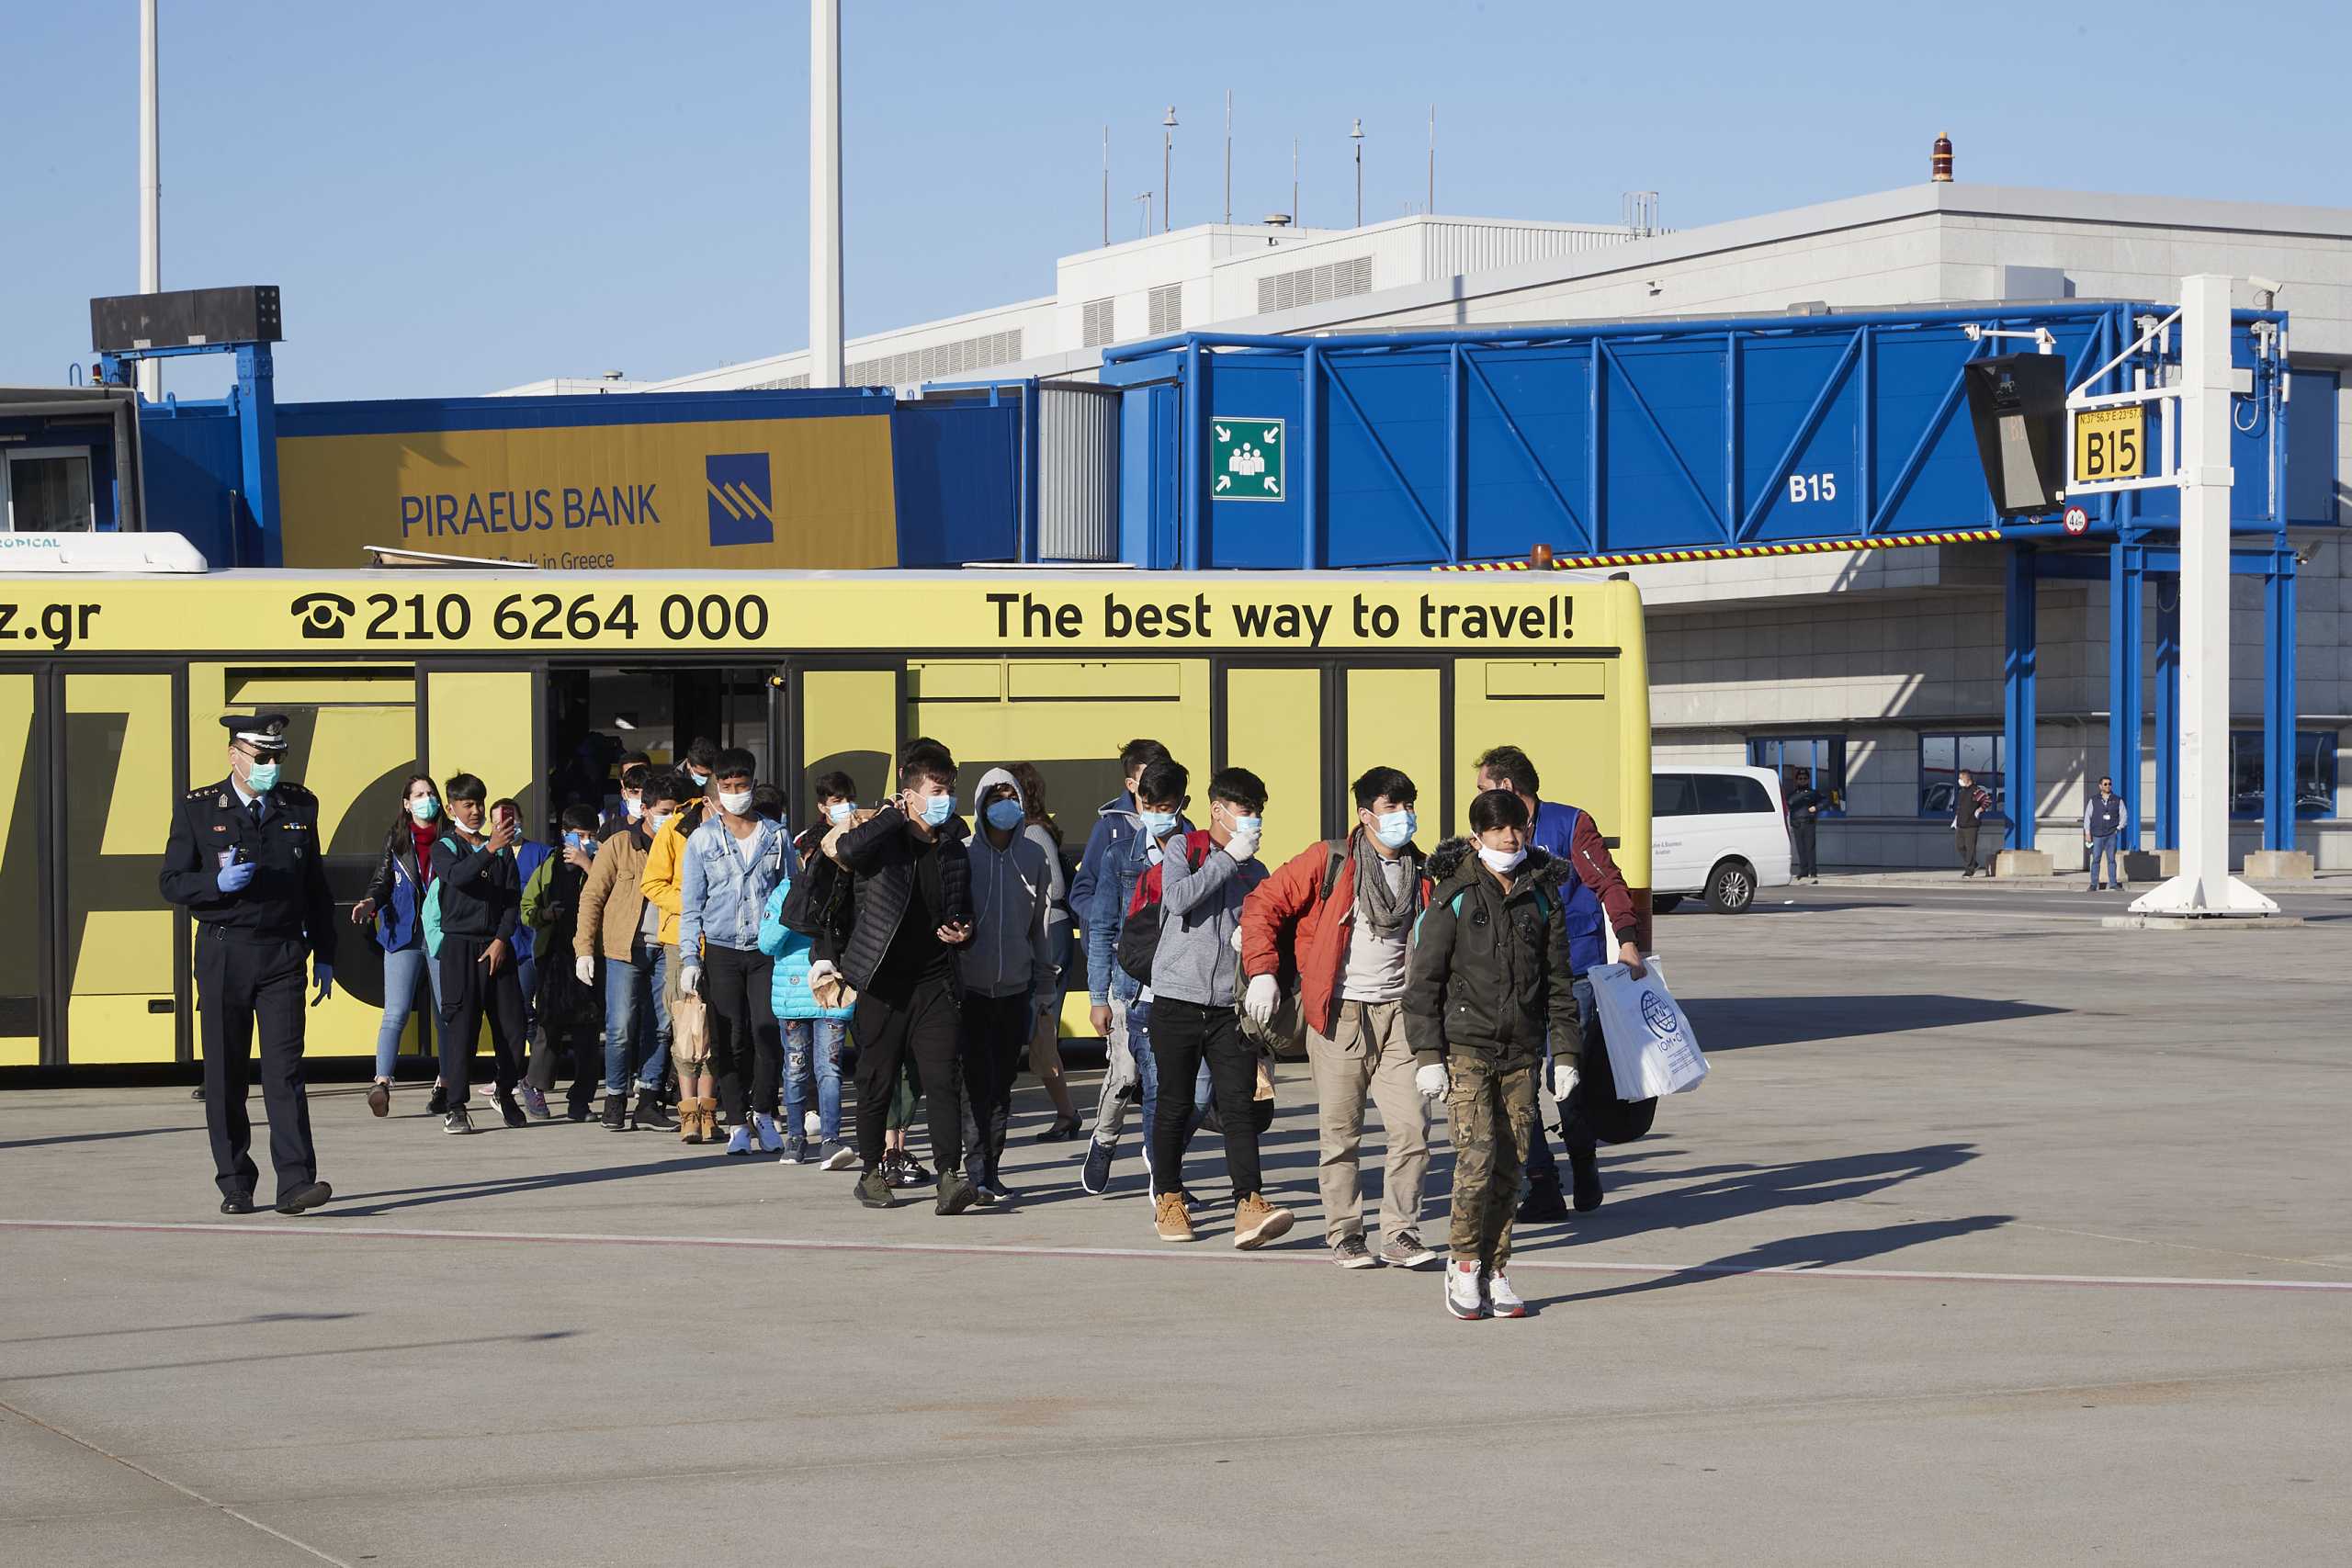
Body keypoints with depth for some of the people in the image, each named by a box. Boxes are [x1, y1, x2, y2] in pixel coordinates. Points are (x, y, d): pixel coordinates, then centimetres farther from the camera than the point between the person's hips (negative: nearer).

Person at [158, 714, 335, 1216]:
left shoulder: (300, 806, 9)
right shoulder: (197, 808, 1)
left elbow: (316, 887, 15)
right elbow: (170, 882, 1)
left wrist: (324, 956, 13)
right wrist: (217, 883, -18)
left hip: (282, 955, 1)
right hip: (223, 953, -1)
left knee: (285, 1070, -10)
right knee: (225, 1076, 4)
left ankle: (295, 1183, -15)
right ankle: (235, 1185, 13)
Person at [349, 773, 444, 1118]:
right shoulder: (396, 840, 9)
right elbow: (382, 881, 10)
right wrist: (371, 902, -11)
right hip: (403, 935, 0)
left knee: (447, 1013, 6)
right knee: (396, 1013, -12)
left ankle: (444, 1086, 16)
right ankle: (381, 1083, -20)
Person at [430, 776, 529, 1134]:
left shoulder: (502, 849, 13)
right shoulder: (445, 847, 3)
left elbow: (513, 899, 8)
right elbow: (457, 876, -20)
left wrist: (501, 940, -5)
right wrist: (489, 849, -33)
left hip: (497, 946, 4)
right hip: (459, 946, -4)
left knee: (511, 1023, 2)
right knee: (461, 1024, -8)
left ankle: (505, 1093, 20)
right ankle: (455, 1107, -6)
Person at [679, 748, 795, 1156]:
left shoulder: (776, 835, 9)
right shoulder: (703, 839, 7)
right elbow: (690, 904, 7)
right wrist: (690, 959, -1)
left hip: (767, 949, 0)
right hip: (721, 950, 0)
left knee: (768, 1033, -11)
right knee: (730, 1040, -2)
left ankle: (763, 1114, 7)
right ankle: (738, 1123, 7)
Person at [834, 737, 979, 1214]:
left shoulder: (954, 850, 12)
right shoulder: (887, 841, -5)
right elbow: (847, 850, -29)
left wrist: (962, 931, 3)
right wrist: (897, 815, -20)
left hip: (934, 982, 3)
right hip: (883, 982, -3)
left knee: (945, 1079, -11)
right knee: (876, 1083, 7)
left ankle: (950, 1176, -17)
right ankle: (871, 1172, 22)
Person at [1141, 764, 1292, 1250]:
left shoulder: (1256, 872, 15)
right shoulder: (1182, 848, 3)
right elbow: (1178, 898, -15)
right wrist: (1229, 858, -13)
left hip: (1232, 1007, 2)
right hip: (1177, 999, -2)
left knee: (1238, 1107, -10)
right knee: (1174, 1105, 5)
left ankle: (1250, 1207, -19)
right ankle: (1168, 1199, 21)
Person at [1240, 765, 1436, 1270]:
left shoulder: (1422, 873, 10)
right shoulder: (1329, 861, -2)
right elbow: (1263, 905, -1)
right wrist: (1262, 971, -10)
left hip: (1398, 1015, 3)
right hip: (1339, 1016, -3)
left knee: (1412, 1127, -4)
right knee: (1340, 1133, 2)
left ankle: (1400, 1233, 6)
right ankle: (1345, 1235, 13)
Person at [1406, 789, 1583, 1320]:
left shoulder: (1543, 897, 8)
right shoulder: (1454, 897, -2)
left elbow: (1558, 982, 14)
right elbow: (1424, 980, -2)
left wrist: (1565, 1052, 8)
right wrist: (1427, 1053, -8)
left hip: (1521, 1052, 4)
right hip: (1465, 1046, -3)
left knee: (1510, 1167, 2)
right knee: (1477, 1156, -15)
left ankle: (1494, 1274, 12)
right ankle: (1463, 1262, 1)